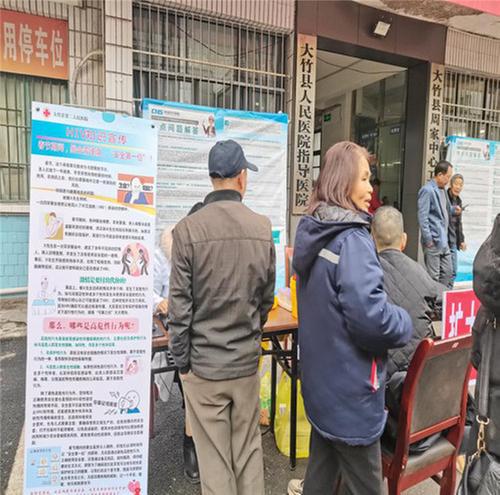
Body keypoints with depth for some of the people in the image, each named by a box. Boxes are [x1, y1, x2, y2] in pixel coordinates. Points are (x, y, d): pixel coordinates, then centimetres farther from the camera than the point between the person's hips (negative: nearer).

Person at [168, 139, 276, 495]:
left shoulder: (189, 229, -13)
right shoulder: (263, 228, -4)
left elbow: (180, 305, -11)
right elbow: (267, 298, 5)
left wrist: (182, 361, 1)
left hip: (204, 365, -2)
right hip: (247, 362, 3)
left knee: (215, 460, 13)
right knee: (249, 451, 19)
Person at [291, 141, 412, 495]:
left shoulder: (313, 231, 6)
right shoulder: (352, 239, -22)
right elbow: (370, 316, -30)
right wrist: (407, 325, -9)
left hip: (321, 379, 9)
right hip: (350, 388, -8)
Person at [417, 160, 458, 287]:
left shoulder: (442, 189, 13)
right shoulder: (427, 190, -13)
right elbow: (423, 216, -17)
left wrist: (453, 209, 5)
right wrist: (428, 240, -18)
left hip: (444, 240, 9)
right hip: (433, 241, -9)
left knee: (447, 272, 15)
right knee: (434, 276, -2)